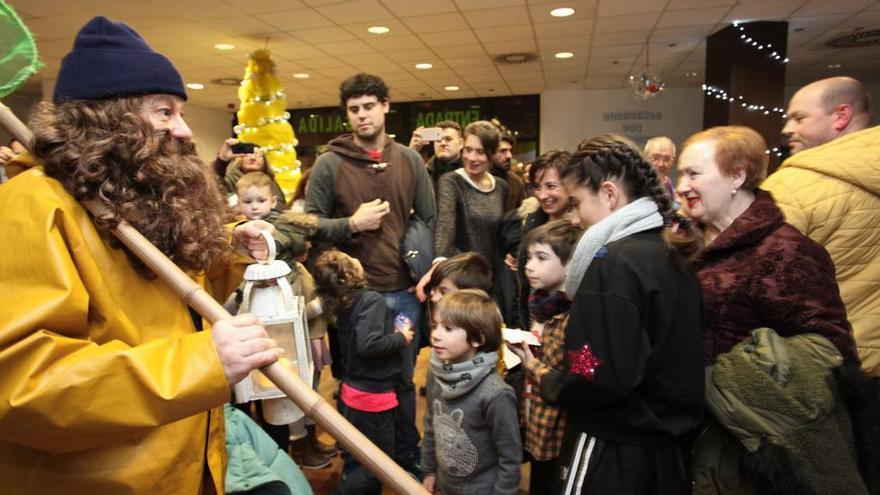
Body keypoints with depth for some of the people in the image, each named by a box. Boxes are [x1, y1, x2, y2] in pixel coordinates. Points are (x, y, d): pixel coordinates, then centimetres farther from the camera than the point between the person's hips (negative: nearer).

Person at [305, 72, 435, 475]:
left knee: (404, 379, 17)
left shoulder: (410, 160, 4)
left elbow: (430, 222, 7)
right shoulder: (329, 164, -4)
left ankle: (409, 460, 38)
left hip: (405, 292, 3)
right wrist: (352, 223, -18)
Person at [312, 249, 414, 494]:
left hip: (351, 392, 8)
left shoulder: (344, 302, 4)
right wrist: (401, 338, -16)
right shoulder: (371, 299, -20)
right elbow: (368, 345, -30)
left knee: (356, 461, 22)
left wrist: (393, 332, 6)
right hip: (372, 396, -8)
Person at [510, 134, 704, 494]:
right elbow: (659, 355, 10)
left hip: (614, 450, -8)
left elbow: (599, 378, -28)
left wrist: (547, 380, -9)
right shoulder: (670, 256, 4)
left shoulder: (614, 263, -21)